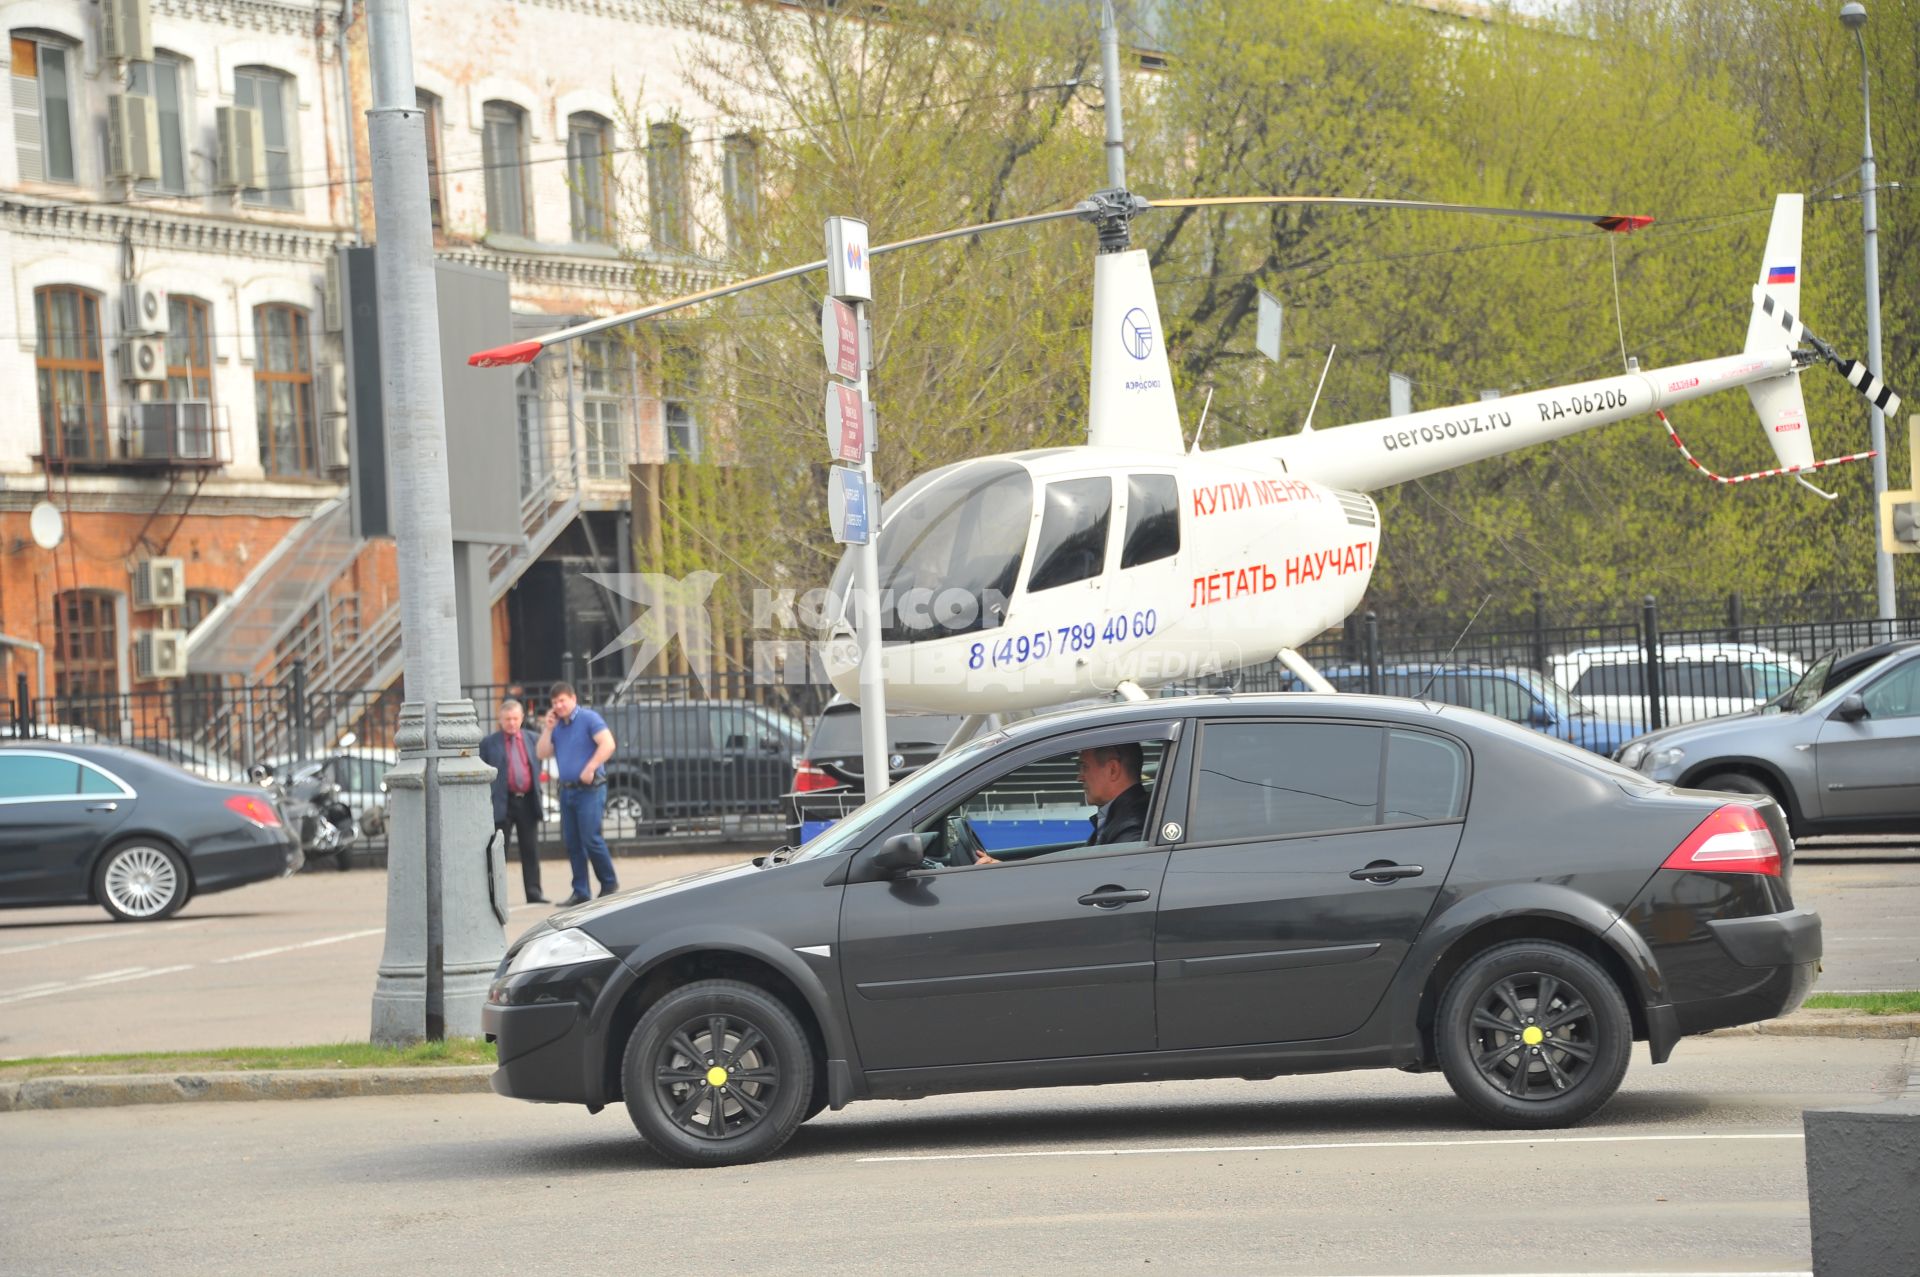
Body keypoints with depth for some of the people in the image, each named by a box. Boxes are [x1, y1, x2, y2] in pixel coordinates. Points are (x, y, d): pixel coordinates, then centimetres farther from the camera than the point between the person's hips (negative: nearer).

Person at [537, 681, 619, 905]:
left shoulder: (589, 719, -6)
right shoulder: (556, 725, 14)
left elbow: (608, 745, -17)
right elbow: (543, 753, 9)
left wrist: (589, 769, -21)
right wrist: (547, 729, -1)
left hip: (589, 789, -7)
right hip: (567, 790, 7)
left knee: (590, 839, -11)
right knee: (572, 843, 5)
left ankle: (609, 883, 3)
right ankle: (581, 892, 9)